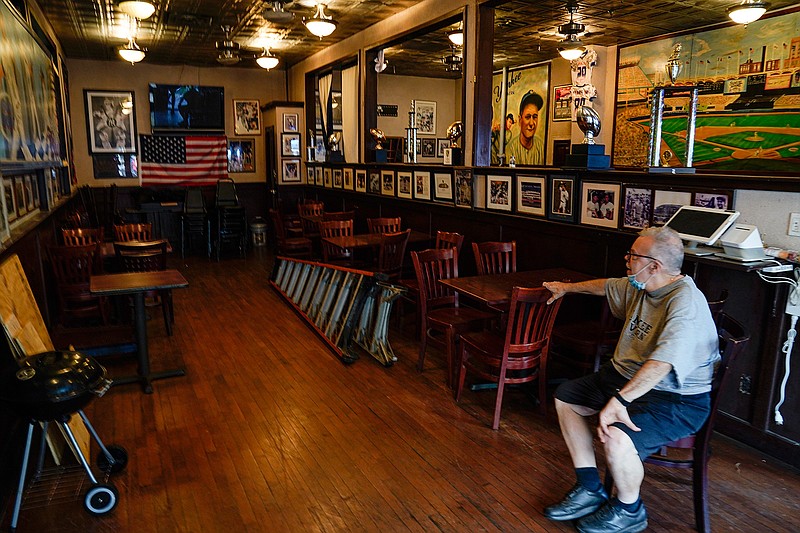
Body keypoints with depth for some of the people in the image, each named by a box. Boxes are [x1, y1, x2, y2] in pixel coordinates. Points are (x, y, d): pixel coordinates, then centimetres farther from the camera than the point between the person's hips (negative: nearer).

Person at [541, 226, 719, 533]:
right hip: (627, 376, 10)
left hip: (676, 400, -10)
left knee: (616, 438, -33)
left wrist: (619, 401, -42)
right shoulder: (640, 287, 4)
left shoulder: (686, 303, -27)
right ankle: (590, 490, 15)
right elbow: (606, 286, 26)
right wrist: (568, 287, 40)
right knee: (565, 397, 11)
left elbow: (662, 363, -38)